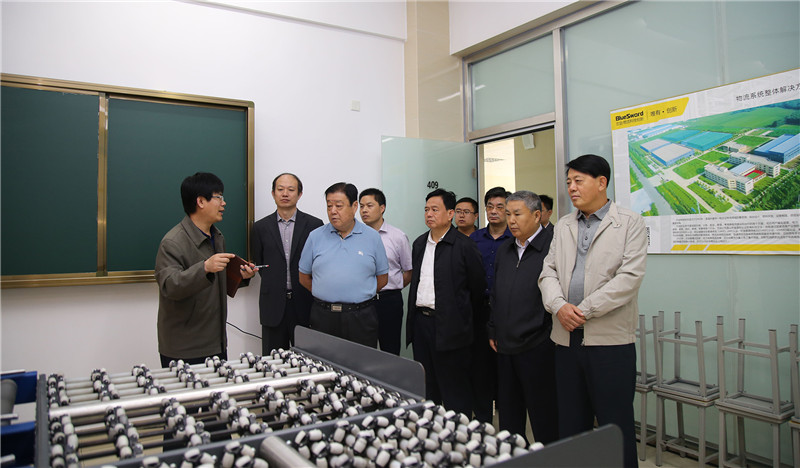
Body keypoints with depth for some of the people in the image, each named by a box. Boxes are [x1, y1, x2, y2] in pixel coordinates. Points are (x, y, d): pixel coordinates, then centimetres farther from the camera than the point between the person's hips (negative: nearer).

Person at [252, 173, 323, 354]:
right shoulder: (261, 227, 6)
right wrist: (274, 285, 7)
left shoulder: (314, 224, 1)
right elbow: (259, 263, 12)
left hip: (304, 305, -1)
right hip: (273, 305, 1)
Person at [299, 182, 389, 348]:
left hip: (361, 318, -1)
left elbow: (382, 278, 9)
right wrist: (327, 296, 10)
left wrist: (360, 297, 8)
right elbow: (304, 277, 11)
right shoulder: (315, 236, 6)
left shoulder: (372, 237, 4)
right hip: (323, 317, 1)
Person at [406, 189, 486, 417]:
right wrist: (415, 315, 16)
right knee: (426, 387, 16)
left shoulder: (464, 246, -9)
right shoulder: (419, 244, 11)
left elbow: (478, 286, -4)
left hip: (449, 326, -6)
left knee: (454, 387, 3)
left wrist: (464, 318, 3)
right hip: (420, 320, 7)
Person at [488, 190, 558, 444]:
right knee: (508, 414, 17)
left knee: (544, 418, 6)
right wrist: (493, 332, 16)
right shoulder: (504, 250, 14)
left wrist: (551, 335, -12)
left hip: (538, 347, -7)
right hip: (505, 347, 7)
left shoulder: (553, 246, -11)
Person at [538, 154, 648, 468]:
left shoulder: (630, 223, -2)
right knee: (570, 422, 14)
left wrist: (583, 310, -15)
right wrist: (559, 306, -10)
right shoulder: (562, 227, 14)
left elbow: (630, 277, -12)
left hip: (610, 338, -5)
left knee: (615, 425, 4)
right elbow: (548, 271, 9)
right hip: (567, 336, 5)